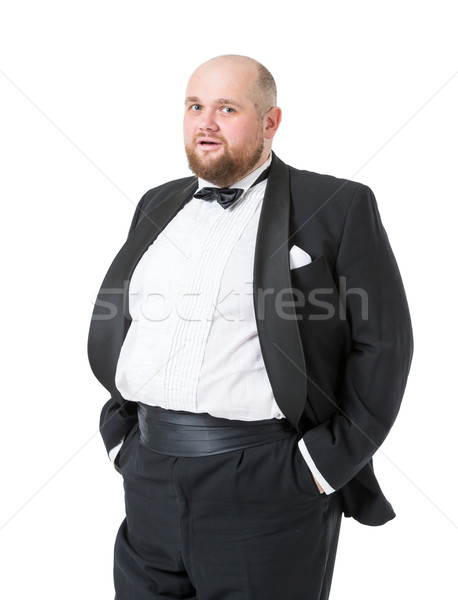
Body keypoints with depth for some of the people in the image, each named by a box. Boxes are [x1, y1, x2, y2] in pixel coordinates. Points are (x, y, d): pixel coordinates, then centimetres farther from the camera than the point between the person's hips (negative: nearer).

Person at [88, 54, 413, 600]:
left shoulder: (338, 207, -3)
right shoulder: (157, 206, 13)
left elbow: (383, 342, -6)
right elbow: (110, 325, 18)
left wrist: (326, 462, -10)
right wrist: (120, 432, 10)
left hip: (271, 486, -4)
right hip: (149, 479, 5)